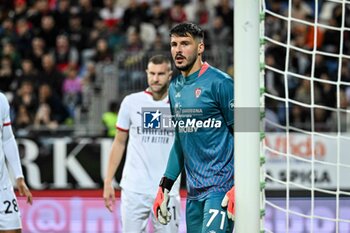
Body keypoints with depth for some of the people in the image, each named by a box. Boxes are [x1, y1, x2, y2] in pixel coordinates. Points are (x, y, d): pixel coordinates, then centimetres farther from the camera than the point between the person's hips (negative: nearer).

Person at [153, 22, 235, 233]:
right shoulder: (175, 88, 15)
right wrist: (165, 187, 19)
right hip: (194, 190, 7)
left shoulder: (219, 83, -9)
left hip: (221, 187, -7)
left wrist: (238, 187, -18)